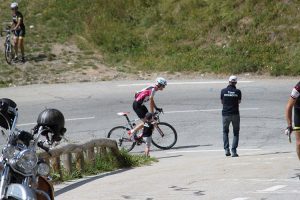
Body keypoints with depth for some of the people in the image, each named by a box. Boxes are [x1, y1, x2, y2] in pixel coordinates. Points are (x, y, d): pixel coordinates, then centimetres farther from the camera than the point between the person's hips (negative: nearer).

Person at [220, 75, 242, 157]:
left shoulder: (223, 91, -4)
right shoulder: (238, 91, -5)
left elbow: (222, 102, 8)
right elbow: (239, 102, 7)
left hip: (225, 113, 1)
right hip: (235, 114, -1)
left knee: (225, 132, 17)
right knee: (236, 133, 10)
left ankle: (226, 149, 2)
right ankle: (234, 150, -2)